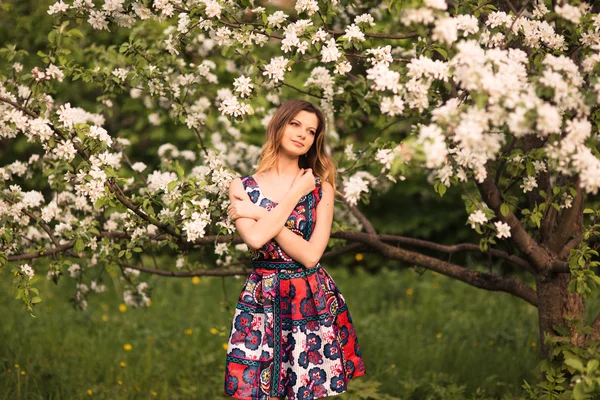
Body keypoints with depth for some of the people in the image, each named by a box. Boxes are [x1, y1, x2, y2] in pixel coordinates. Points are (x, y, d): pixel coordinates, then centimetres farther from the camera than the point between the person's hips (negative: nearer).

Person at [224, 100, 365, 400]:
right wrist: (295, 194, -10)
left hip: (312, 299, 0)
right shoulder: (242, 187, 2)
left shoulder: (320, 188, 2)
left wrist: (260, 213, -10)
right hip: (262, 302, 0)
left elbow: (310, 255, -11)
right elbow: (255, 238, -17)